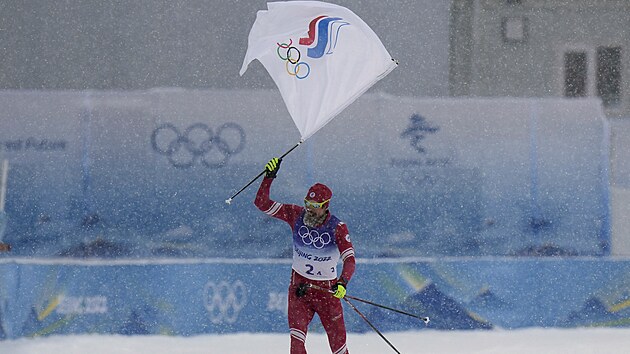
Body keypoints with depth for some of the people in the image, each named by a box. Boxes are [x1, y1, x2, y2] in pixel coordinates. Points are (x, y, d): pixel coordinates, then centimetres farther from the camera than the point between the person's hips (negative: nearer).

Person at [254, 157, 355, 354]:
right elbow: (262, 203, -8)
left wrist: (342, 282, -42)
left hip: (326, 289, -1)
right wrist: (269, 177, -22)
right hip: (299, 285, 1)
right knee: (297, 337, -17)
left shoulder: (337, 228, -14)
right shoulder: (296, 215, -7)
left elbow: (349, 260, -24)